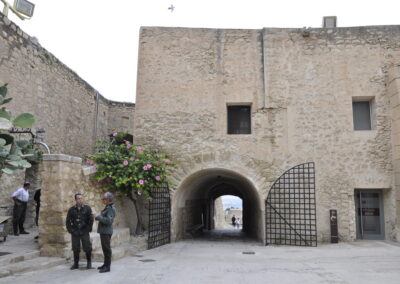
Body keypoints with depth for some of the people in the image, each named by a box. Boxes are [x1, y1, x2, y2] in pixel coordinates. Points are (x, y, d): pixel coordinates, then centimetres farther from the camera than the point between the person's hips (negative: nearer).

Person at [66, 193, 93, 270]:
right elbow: (68, 221, 8)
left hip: (84, 232, -1)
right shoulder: (71, 209, 3)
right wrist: (70, 230, 0)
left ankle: (89, 263, 16)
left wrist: (88, 229, -4)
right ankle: (76, 264, 21)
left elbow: (91, 220, 1)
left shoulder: (87, 208, -1)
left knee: (87, 248, 0)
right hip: (75, 233, 1)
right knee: (75, 249, 7)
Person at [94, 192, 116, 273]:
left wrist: (98, 216, -21)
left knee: (107, 249, -4)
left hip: (106, 232, -10)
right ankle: (106, 264, 28)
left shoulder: (111, 209, -17)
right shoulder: (107, 207, 14)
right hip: (103, 231, 10)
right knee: (105, 248, 17)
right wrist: (97, 216, 11)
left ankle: (107, 267, 2)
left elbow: (108, 220, -26)